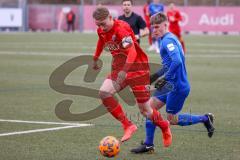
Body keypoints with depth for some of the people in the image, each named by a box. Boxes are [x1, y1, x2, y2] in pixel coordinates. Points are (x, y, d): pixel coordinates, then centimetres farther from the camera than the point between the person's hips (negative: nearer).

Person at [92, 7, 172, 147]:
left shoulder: (121, 28, -24)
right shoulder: (101, 31, 0)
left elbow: (132, 51, -37)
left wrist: (124, 71, -50)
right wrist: (95, 59, 35)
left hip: (137, 67, -7)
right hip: (119, 68, 7)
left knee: (145, 110, -2)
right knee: (104, 93, -19)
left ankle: (165, 127, 30)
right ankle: (128, 126, -9)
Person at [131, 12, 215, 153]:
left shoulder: (168, 40, -18)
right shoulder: (168, 39, 14)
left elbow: (177, 61, -32)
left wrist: (165, 79, -25)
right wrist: (157, 75, 19)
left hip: (177, 86, -10)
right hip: (171, 85, 10)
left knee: (172, 119, 3)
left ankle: (205, 119, 16)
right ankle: (148, 145, 10)